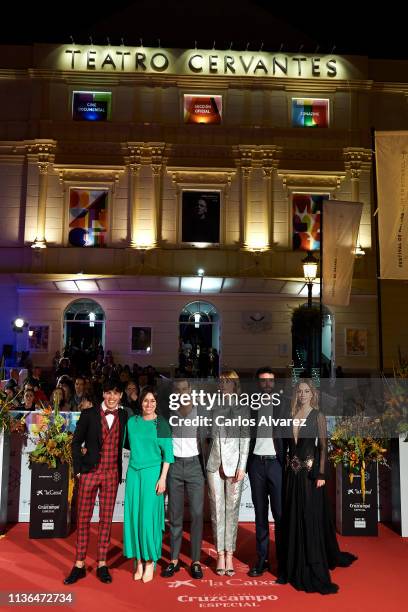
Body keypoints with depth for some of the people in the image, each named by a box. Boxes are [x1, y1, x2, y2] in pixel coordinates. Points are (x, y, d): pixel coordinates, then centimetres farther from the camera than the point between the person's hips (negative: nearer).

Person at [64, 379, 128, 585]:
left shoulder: (124, 417, 4)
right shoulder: (89, 414, 0)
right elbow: (76, 442, 4)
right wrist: (78, 468, -1)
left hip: (112, 474, 1)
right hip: (90, 472, -1)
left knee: (106, 518, 6)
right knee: (83, 518, 4)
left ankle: (102, 565, 16)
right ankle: (79, 565, 14)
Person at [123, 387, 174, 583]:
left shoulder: (161, 423, -3)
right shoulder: (132, 422, 7)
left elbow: (168, 453, -5)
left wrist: (162, 478, -10)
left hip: (152, 472, -3)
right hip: (134, 472, 3)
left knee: (149, 515, -1)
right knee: (134, 515, 4)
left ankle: (150, 562, 13)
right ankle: (138, 561, 16)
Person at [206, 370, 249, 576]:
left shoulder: (241, 408, 2)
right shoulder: (214, 406, 8)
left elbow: (245, 437, -2)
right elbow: (207, 435, 11)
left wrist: (242, 466, -9)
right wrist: (204, 462, 6)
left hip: (234, 463, -2)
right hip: (214, 463, 2)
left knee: (232, 509, 2)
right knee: (217, 509, 4)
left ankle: (229, 556, 11)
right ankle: (220, 555, 13)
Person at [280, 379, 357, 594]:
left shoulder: (318, 416, -3)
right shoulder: (291, 415, 8)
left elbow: (323, 447, -8)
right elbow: (286, 444, 11)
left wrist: (321, 474, -15)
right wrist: (286, 465, 4)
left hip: (310, 472, -4)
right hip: (292, 473, 5)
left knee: (311, 520, -2)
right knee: (292, 520, 11)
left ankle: (315, 572, 8)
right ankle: (295, 567, 26)